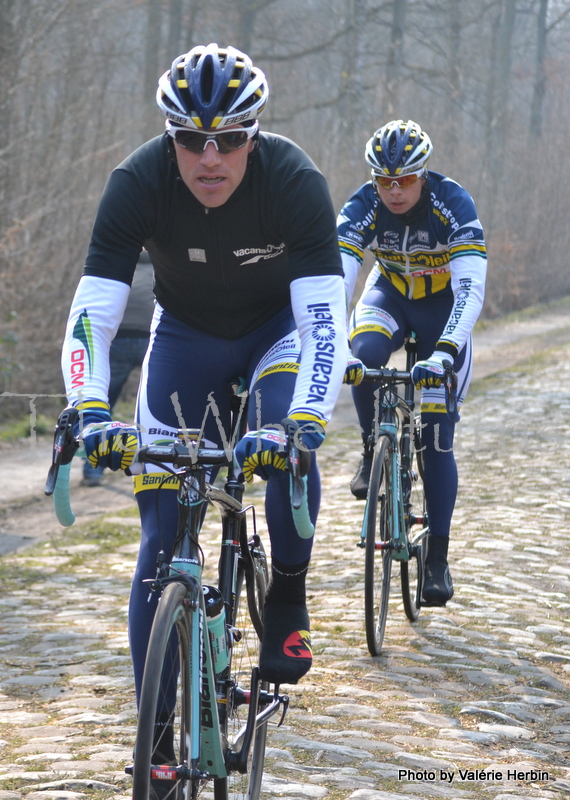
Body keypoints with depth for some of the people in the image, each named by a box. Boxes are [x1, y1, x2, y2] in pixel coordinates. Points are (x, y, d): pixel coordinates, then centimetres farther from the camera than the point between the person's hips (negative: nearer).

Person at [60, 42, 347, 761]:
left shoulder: (295, 182, -31)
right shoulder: (137, 184, -28)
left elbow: (325, 321, -36)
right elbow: (91, 314, -30)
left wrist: (304, 426, -51)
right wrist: (92, 413, -48)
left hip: (278, 326, -1)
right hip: (185, 331, 1)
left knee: (286, 444, -33)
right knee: (164, 530, -7)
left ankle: (288, 595, -5)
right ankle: (156, 724, 1)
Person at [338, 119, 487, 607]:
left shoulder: (454, 204, -30)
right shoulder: (362, 208, -25)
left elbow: (471, 288, -39)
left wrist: (445, 351, -53)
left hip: (441, 305, -2)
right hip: (389, 296, 2)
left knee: (437, 437, -8)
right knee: (364, 354, -35)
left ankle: (438, 557, 2)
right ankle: (372, 450, -8)